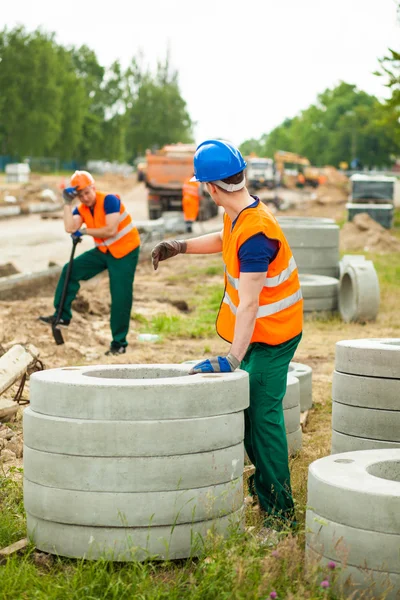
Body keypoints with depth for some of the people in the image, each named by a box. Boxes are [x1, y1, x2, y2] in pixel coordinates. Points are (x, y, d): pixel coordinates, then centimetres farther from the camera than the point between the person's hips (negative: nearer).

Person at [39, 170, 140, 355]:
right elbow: (70, 228, -19)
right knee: (71, 270, -3)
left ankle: (119, 343, 2)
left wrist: (84, 232, -17)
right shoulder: (81, 210, 0)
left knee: (120, 298, -7)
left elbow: (111, 230, -27)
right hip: (103, 251, 7)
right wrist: (67, 202, -16)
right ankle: (62, 315, 7)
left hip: (125, 251, -7)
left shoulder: (109, 200, -20)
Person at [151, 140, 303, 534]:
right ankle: (265, 477, 37)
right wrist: (181, 246, 11)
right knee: (248, 404, 19)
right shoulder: (238, 217, 0)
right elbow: (223, 241, 25)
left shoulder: (254, 235, -30)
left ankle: (279, 511, -6)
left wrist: (232, 358, -37)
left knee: (262, 414, -11)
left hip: (271, 334, -10)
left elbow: (248, 305, -34)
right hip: (261, 331, 10)